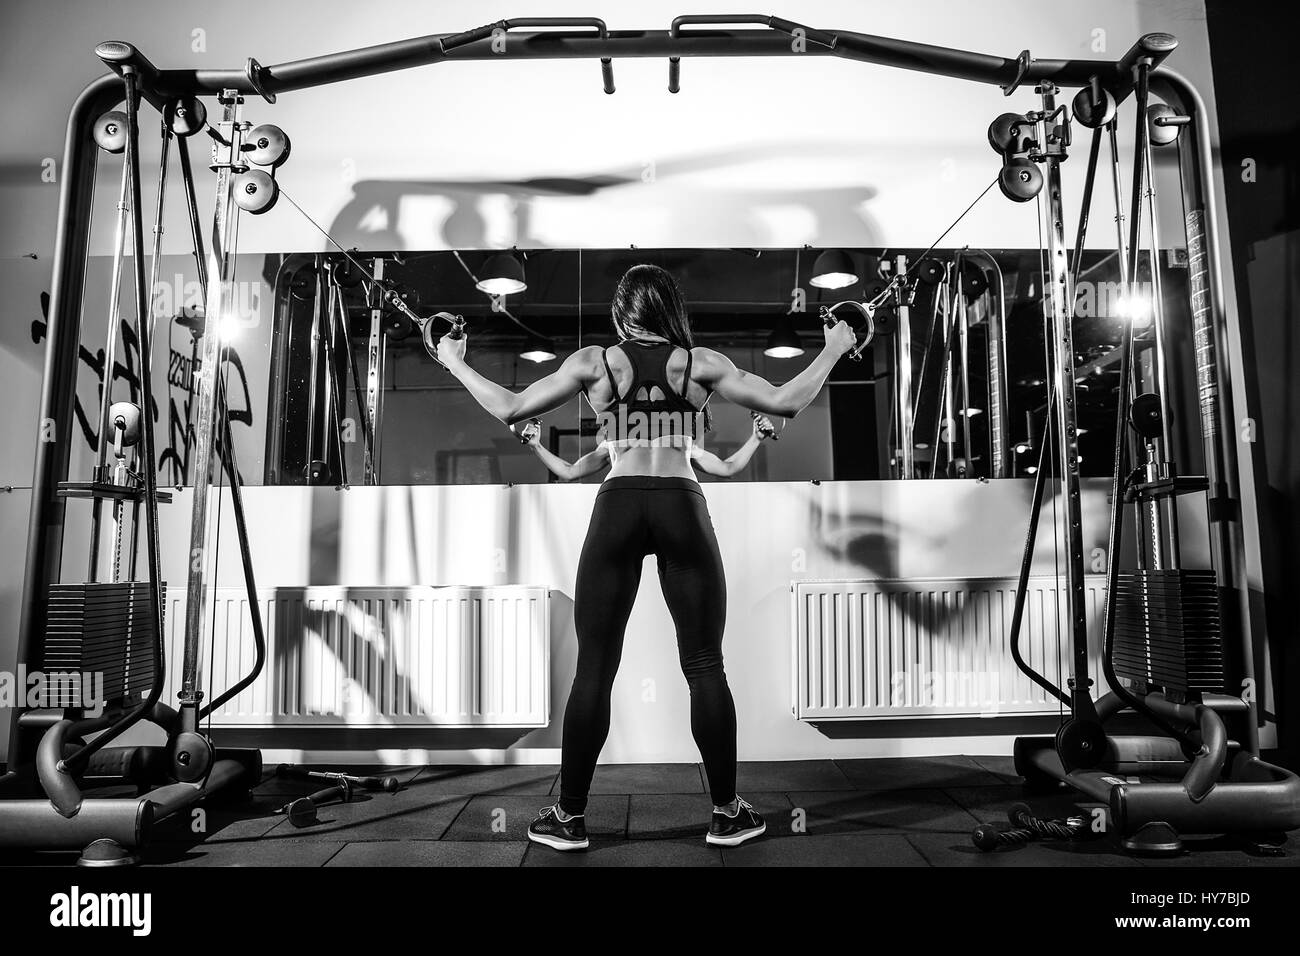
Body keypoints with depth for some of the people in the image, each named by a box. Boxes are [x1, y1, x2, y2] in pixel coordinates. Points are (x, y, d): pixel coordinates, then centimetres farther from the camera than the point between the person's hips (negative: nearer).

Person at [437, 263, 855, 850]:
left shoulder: (594, 362, 5)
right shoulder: (700, 363, 5)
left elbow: (510, 410, 5)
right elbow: (786, 403, 5)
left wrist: (455, 363, 19)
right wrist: (832, 349, 19)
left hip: (618, 506, 0)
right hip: (682, 506, 0)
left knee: (594, 669, 6)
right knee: (704, 666, 8)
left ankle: (569, 817, 14)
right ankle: (726, 813, 17)